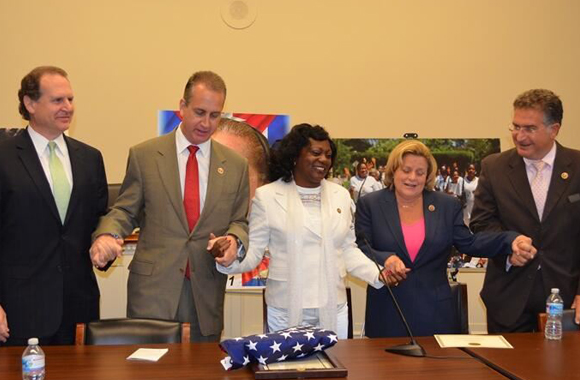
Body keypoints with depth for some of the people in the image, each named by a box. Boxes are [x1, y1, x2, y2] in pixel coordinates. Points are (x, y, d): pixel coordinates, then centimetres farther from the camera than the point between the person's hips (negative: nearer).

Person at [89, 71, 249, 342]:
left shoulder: (236, 165, 8)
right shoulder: (144, 155, 3)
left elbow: (241, 221, 12)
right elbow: (125, 210, 6)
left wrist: (234, 239, -9)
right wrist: (106, 235, -14)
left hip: (206, 296, 2)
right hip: (152, 289, -2)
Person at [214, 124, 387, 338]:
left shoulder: (340, 195, 7)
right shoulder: (267, 196, -3)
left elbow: (348, 250, 11)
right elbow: (253, 251, -3)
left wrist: (379, 275, -2)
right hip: (286, 311, -3)